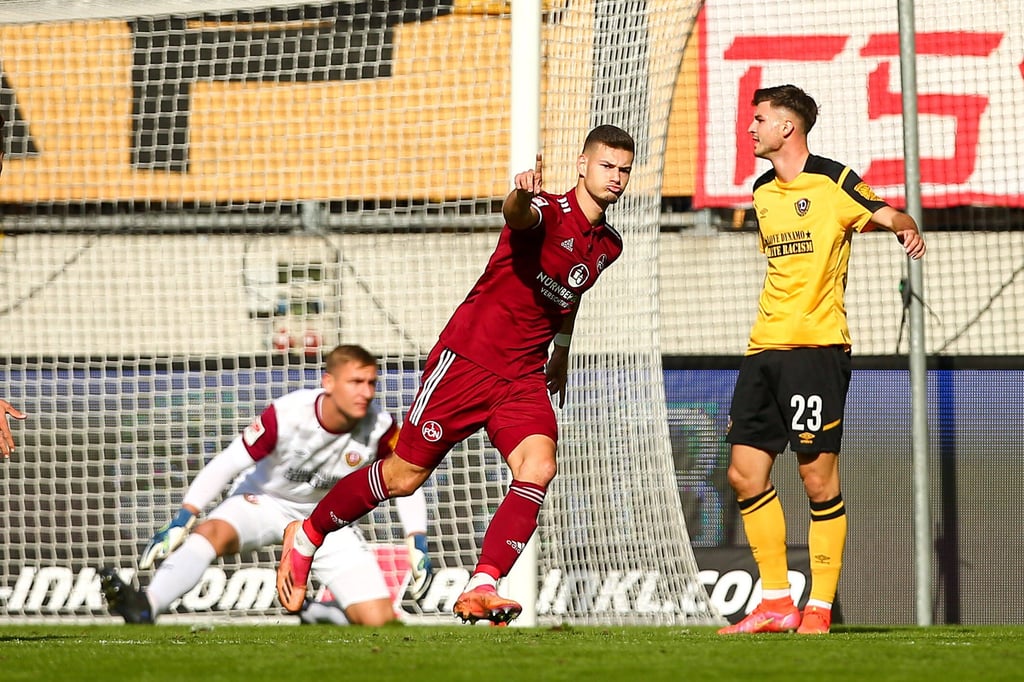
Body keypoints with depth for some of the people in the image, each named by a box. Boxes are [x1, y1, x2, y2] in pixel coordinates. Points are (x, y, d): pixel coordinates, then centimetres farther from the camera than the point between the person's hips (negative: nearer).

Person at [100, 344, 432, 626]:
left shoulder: (380, 428, -20)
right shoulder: (287, 414, -28)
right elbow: (226, 465, -25)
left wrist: (418, 546, -11)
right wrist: (180, 523, -31)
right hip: (264, 499, -3)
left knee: (379, 620, -12)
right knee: (214, 531, -37)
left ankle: (315, 612, 19)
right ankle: (146, 607, -55)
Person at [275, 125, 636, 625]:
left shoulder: (607, 246, 8)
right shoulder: (549, 212, -15)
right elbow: (516, 216, -42)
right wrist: (522, 193, -64)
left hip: (523, 376, 6)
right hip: (467, 357, -6)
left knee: (538, 467, -21)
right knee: (404, 475, 1)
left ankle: (481, 588, -21)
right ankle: (306, 537, 24)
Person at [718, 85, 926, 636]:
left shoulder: (833, 181, -4)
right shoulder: (763, 191, 17)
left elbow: (884, 214, -8)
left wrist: (906, 230, -30)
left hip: (817, 346, -8)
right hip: (764, 345, 8)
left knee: (818, 479, -7)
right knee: (745, 475, 3)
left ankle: (820, 607, 0)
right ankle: (776, 604, 10)